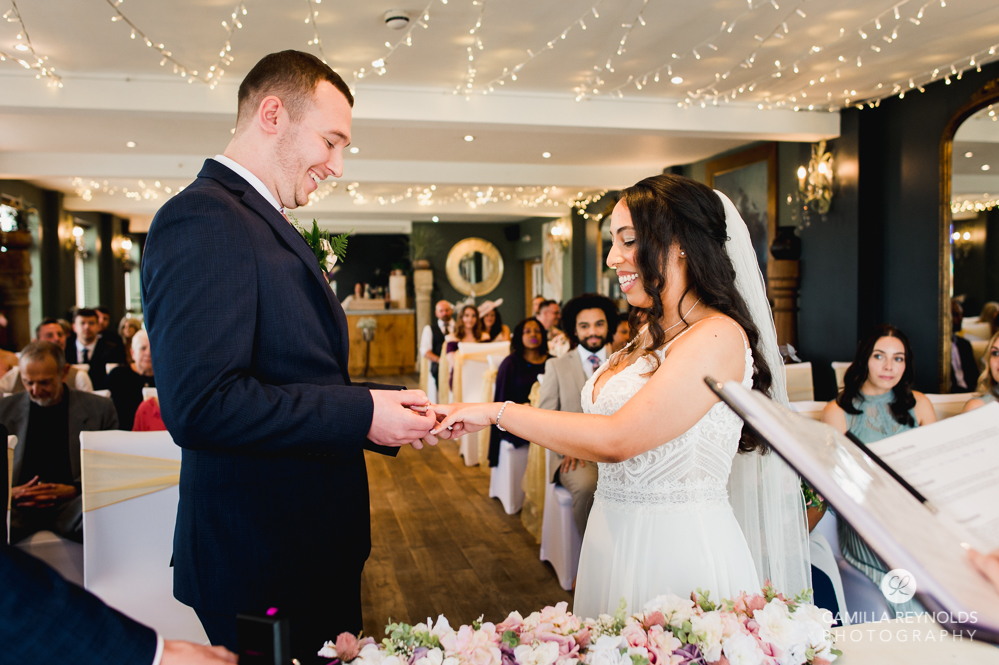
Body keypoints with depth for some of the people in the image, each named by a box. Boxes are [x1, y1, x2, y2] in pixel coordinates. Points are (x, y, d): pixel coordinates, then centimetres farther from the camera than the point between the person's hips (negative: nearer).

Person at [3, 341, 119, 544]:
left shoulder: (99, 408, 10)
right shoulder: (5, 408, 16)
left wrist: (74, 489, -7)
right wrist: (9, 493, -5)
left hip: (71, 502, -1)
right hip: (17, 504, 2)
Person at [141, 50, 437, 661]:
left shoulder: (268, 226, 14)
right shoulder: (203, 218, -18)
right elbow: (200, 405, -28)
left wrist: (387, 405, 4)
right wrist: (361, 414, -21)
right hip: (262, 563, -10)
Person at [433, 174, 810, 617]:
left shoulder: (718, 336, -17)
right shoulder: (651, 335, 9)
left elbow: (616, 439, -23)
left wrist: (498, 412, -15)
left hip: (680, 547, -8)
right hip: (615, 540, 8)